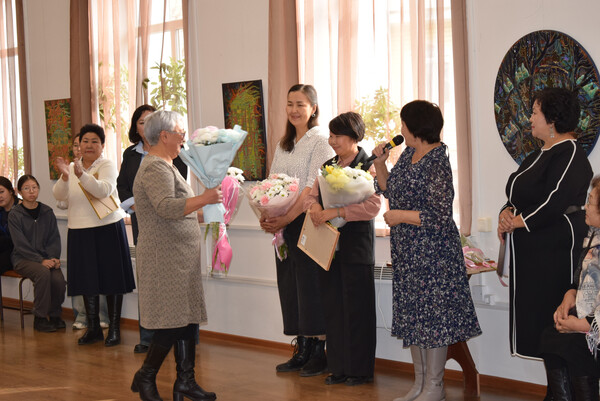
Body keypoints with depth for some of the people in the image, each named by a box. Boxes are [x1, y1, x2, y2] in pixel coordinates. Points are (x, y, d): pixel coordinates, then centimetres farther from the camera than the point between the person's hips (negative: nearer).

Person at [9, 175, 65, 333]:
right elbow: (21, 244, -10)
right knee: (43, 273, -34)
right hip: (23, 259, -3)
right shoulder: (15, 215, -3)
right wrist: (41, 261, -21)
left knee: (59, 279, -26)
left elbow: (54, 239, 8)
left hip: (46, 258, 3)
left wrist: (54, 258, -11)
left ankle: (54, 315, 1)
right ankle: (40, 318, -19)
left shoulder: (47, 212, 8)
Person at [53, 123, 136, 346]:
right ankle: (93, 328, 20)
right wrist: (64, 177, -19)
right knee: (87, 280, 9)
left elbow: (104, 190, -21)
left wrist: (82, 175, -34)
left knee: (111, 278, 0)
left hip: (108, 228, -4)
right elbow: (59, 196, 0)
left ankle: (114, 328, 9)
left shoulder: (107, 165, -3)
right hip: (79, 230, 4)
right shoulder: (72, 167, 11)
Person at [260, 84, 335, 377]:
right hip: (284, 225, 7)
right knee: (290, 285, 8)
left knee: (311, 284, -5)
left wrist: (286, 218, -20)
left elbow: (312, 188, -15)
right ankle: (302, 350, 16)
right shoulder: (284, 144, 16)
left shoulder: (320, 141, -8)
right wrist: (266, 216, -2)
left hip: (307, 222, -7)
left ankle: (319, 352, 4)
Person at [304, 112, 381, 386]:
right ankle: (338, 368, 18)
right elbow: (311, 195, 18)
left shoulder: (367, 167, -8)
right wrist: (314, 206, -6)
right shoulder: (328, 166, 15)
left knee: (356, 309, 0)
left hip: (356, 247, -7)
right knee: (333, 307, 9)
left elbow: (372, 206, -21)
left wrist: (333, 213, -23)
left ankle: (361, 370, 10)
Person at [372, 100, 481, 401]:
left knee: (432, 314, -1)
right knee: (412, 315, 13)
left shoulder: (437, 164, -18)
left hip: (432, 251, -9)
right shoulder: (408, 155, 8)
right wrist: (380, 164, 5)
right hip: (406, 251, 9)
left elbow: (440, 216, -22)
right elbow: (390, 190, 20)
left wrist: (399, 215, -16)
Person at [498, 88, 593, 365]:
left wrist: (518, 221, -15)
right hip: (530, 249, 10)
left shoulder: (569, 153, -10)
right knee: (531, 311, 8)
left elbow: (556, 201, -20)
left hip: (555, 250, -9)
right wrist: (506, 213, -2)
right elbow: (518, 196, 20)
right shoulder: (539, 155, 20)